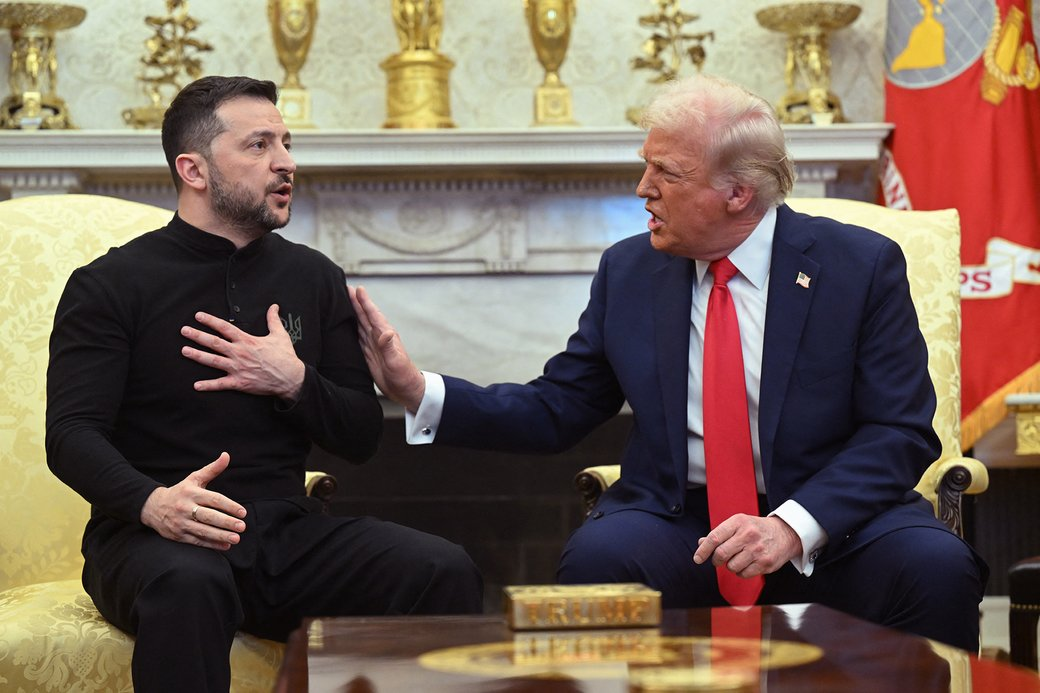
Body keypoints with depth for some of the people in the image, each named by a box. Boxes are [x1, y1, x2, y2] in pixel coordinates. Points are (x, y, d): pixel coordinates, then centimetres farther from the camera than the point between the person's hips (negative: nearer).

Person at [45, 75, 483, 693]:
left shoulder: (314, 278, 15)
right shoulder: (112, 285, 2)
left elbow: (361, 439, 14)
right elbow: (72, 434, -8)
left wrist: (295, 383, -7)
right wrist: (151, 502, -29)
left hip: (287, 530, 4)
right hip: (157, 537, -4)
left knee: (446, 572, -22)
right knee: (187, 585, -40)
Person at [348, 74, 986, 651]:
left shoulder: (862, 265, -2)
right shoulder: (627, 271, 7)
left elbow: (901, 433, -6)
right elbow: (554, 411, 11)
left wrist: (793, 527, -21)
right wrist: (419, 390, -4)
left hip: (827, 517, -1)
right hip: (676, 520, 2)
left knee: (935, 568, -31)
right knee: (596, 555, -31)